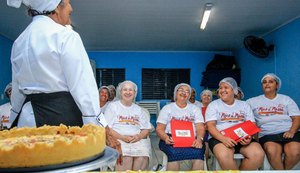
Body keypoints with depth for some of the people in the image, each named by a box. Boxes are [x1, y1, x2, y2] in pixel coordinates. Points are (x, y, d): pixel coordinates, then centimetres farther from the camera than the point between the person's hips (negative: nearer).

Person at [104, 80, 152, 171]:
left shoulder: (139, 109, 23)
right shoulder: (112, 106, 11)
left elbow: (146, 129, 17)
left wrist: (139, 136, -6)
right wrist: (122, 137, -12)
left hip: (137, 140, 3)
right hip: (118, 140, -2)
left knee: (142, 157, -29)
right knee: (126, 157, -33)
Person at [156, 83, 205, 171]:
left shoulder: (195, 109, 18)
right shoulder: (167, 108, 13)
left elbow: (200, 128, 7)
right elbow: (160, 128, 5)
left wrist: (199, 139, -16)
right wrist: (166, 138, -18)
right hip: (171, 140, -1)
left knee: (198, 152, -32)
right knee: (174, 152, -35)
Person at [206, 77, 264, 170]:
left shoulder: (244, 105, 17)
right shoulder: (213, 105, 8)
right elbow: (211, 126, -4)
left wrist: (249, 137, -14)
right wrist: (223, 138, -23)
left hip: (242, 138, 3)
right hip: (220, 138, -3)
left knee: (258, 154, -26)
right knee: (224, 155, -36)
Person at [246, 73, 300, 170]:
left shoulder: (286, 99, 18)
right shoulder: (254, 101, 19)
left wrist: (291, 131, -8)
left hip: (288, 132, 1)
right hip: (267, 134, -1)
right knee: (272, 151, -35)